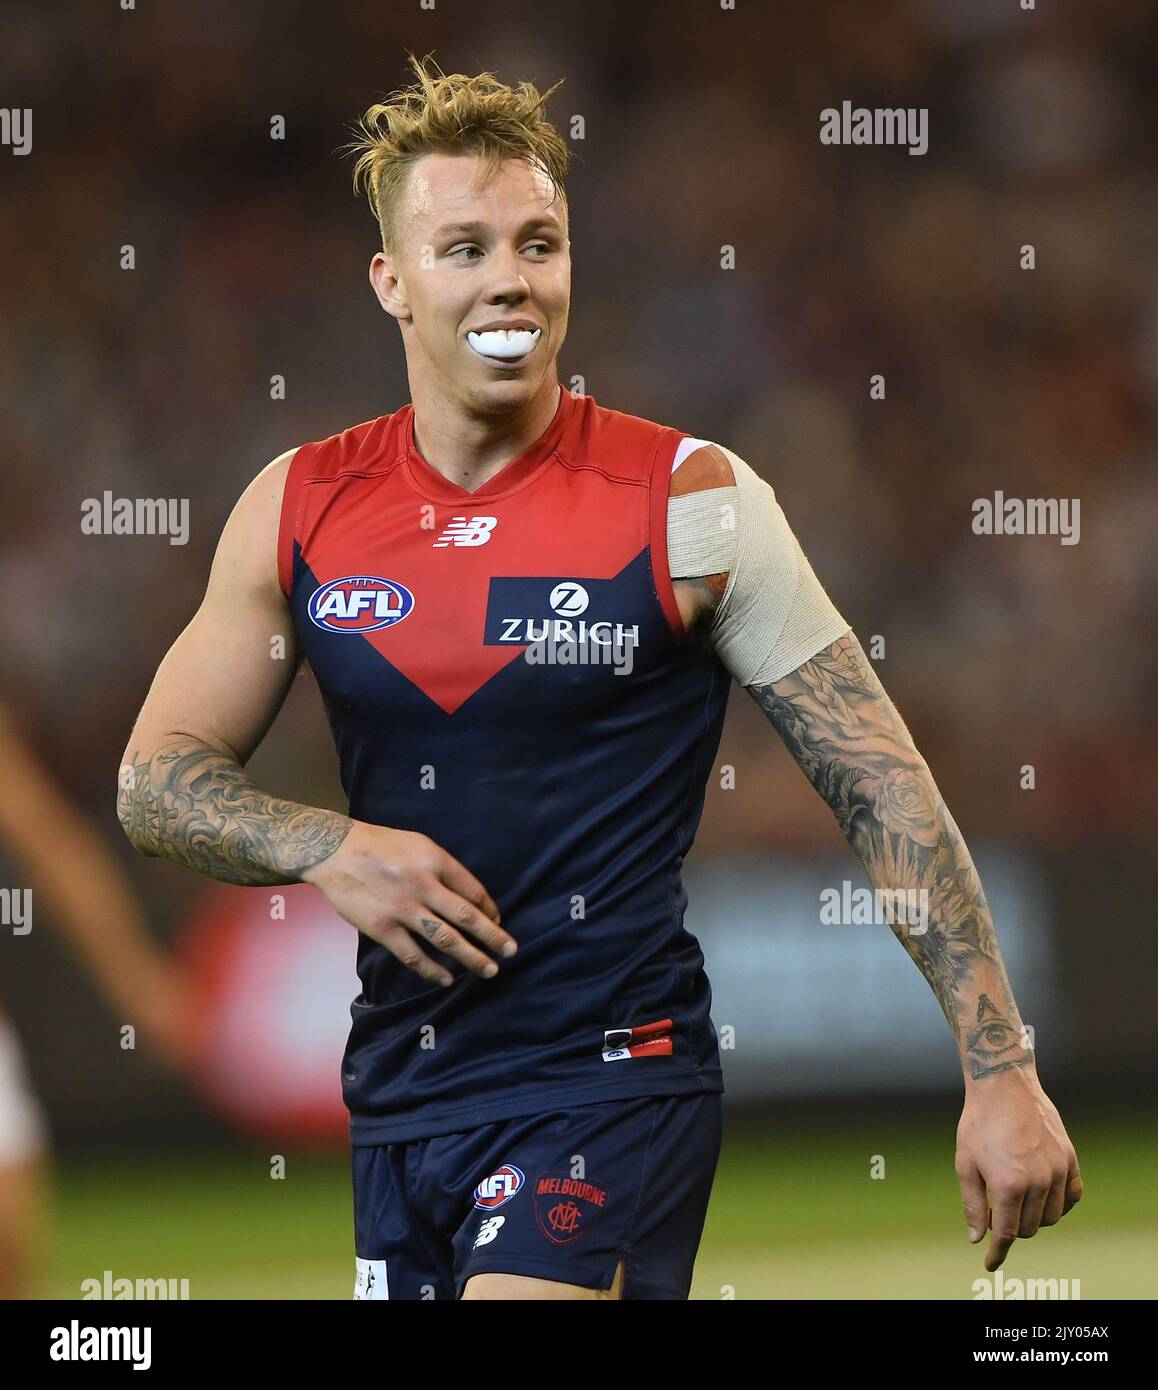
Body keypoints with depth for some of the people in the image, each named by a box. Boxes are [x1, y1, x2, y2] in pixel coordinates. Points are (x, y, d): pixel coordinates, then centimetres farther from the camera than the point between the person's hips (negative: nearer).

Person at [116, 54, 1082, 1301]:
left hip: (610, 1092, -5)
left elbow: (885, 790, -4)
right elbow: (154, 777, 10)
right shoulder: (303, 509, 3)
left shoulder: (689, 503, -7)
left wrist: (1000, 1074, -8)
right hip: (397, 1092, 5)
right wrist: (324, 849, -11)